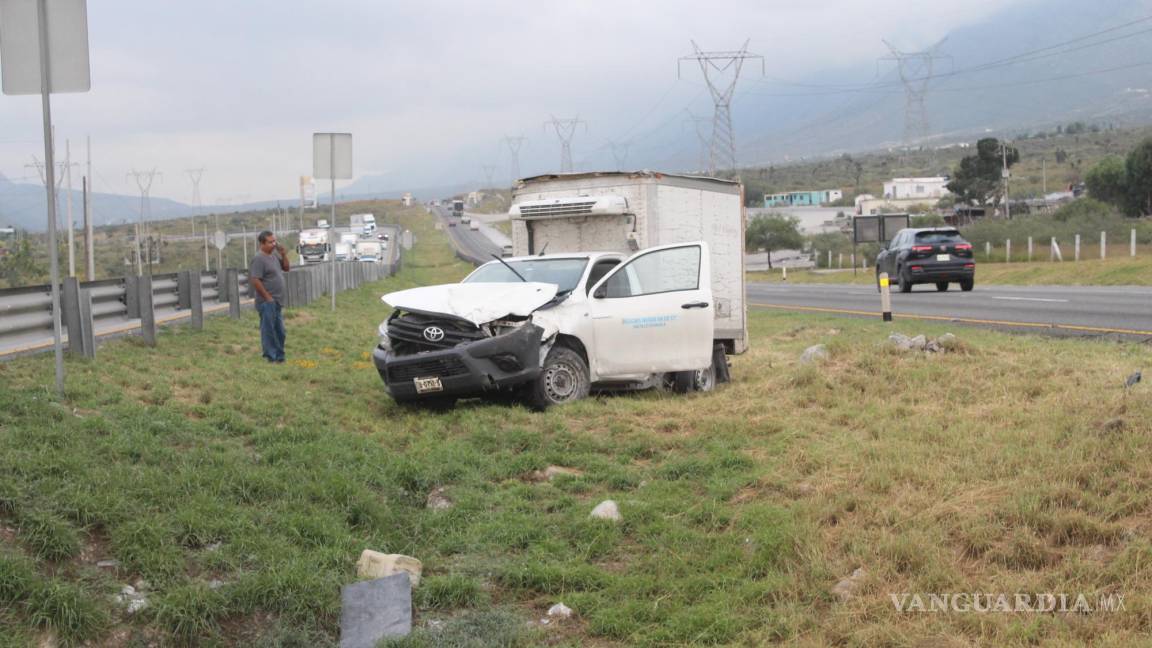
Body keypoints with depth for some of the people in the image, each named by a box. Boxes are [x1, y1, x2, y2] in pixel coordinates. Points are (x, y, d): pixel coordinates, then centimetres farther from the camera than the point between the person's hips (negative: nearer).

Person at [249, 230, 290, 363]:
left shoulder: (274, 256, 12)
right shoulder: (259, 259, -15)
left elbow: (286, 268, 22)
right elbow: (255, 281, -20)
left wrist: (283, 254, 5)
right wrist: (268, 297, -17)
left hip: (277, 302, 9)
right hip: (267, 302, -9)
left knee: (279, 331, 14)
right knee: (268, 330, -4)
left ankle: (279, 356, 23)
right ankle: (270, 357, 1)